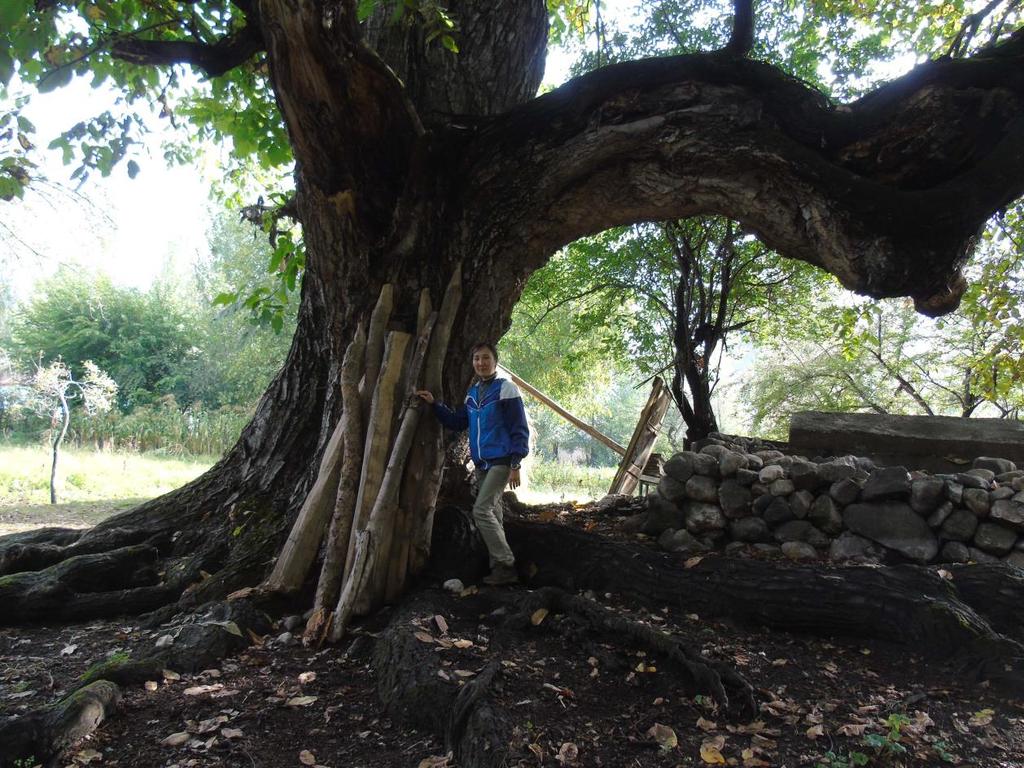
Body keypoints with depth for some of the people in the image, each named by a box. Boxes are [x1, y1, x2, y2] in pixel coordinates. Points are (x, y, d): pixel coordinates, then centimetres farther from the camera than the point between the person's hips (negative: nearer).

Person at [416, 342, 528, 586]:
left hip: (500, 462, -8)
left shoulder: (506, 389, -8)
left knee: (481, 510, -14)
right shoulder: (472, 393, 13)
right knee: (491, 513, 10)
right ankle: (499, 566, 19)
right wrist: (435, 404, 6)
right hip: (481, 464, 8)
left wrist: (515, 465, -15)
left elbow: (519, 429, -10)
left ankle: (506, 565, -7)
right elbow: (457, 422, 18)